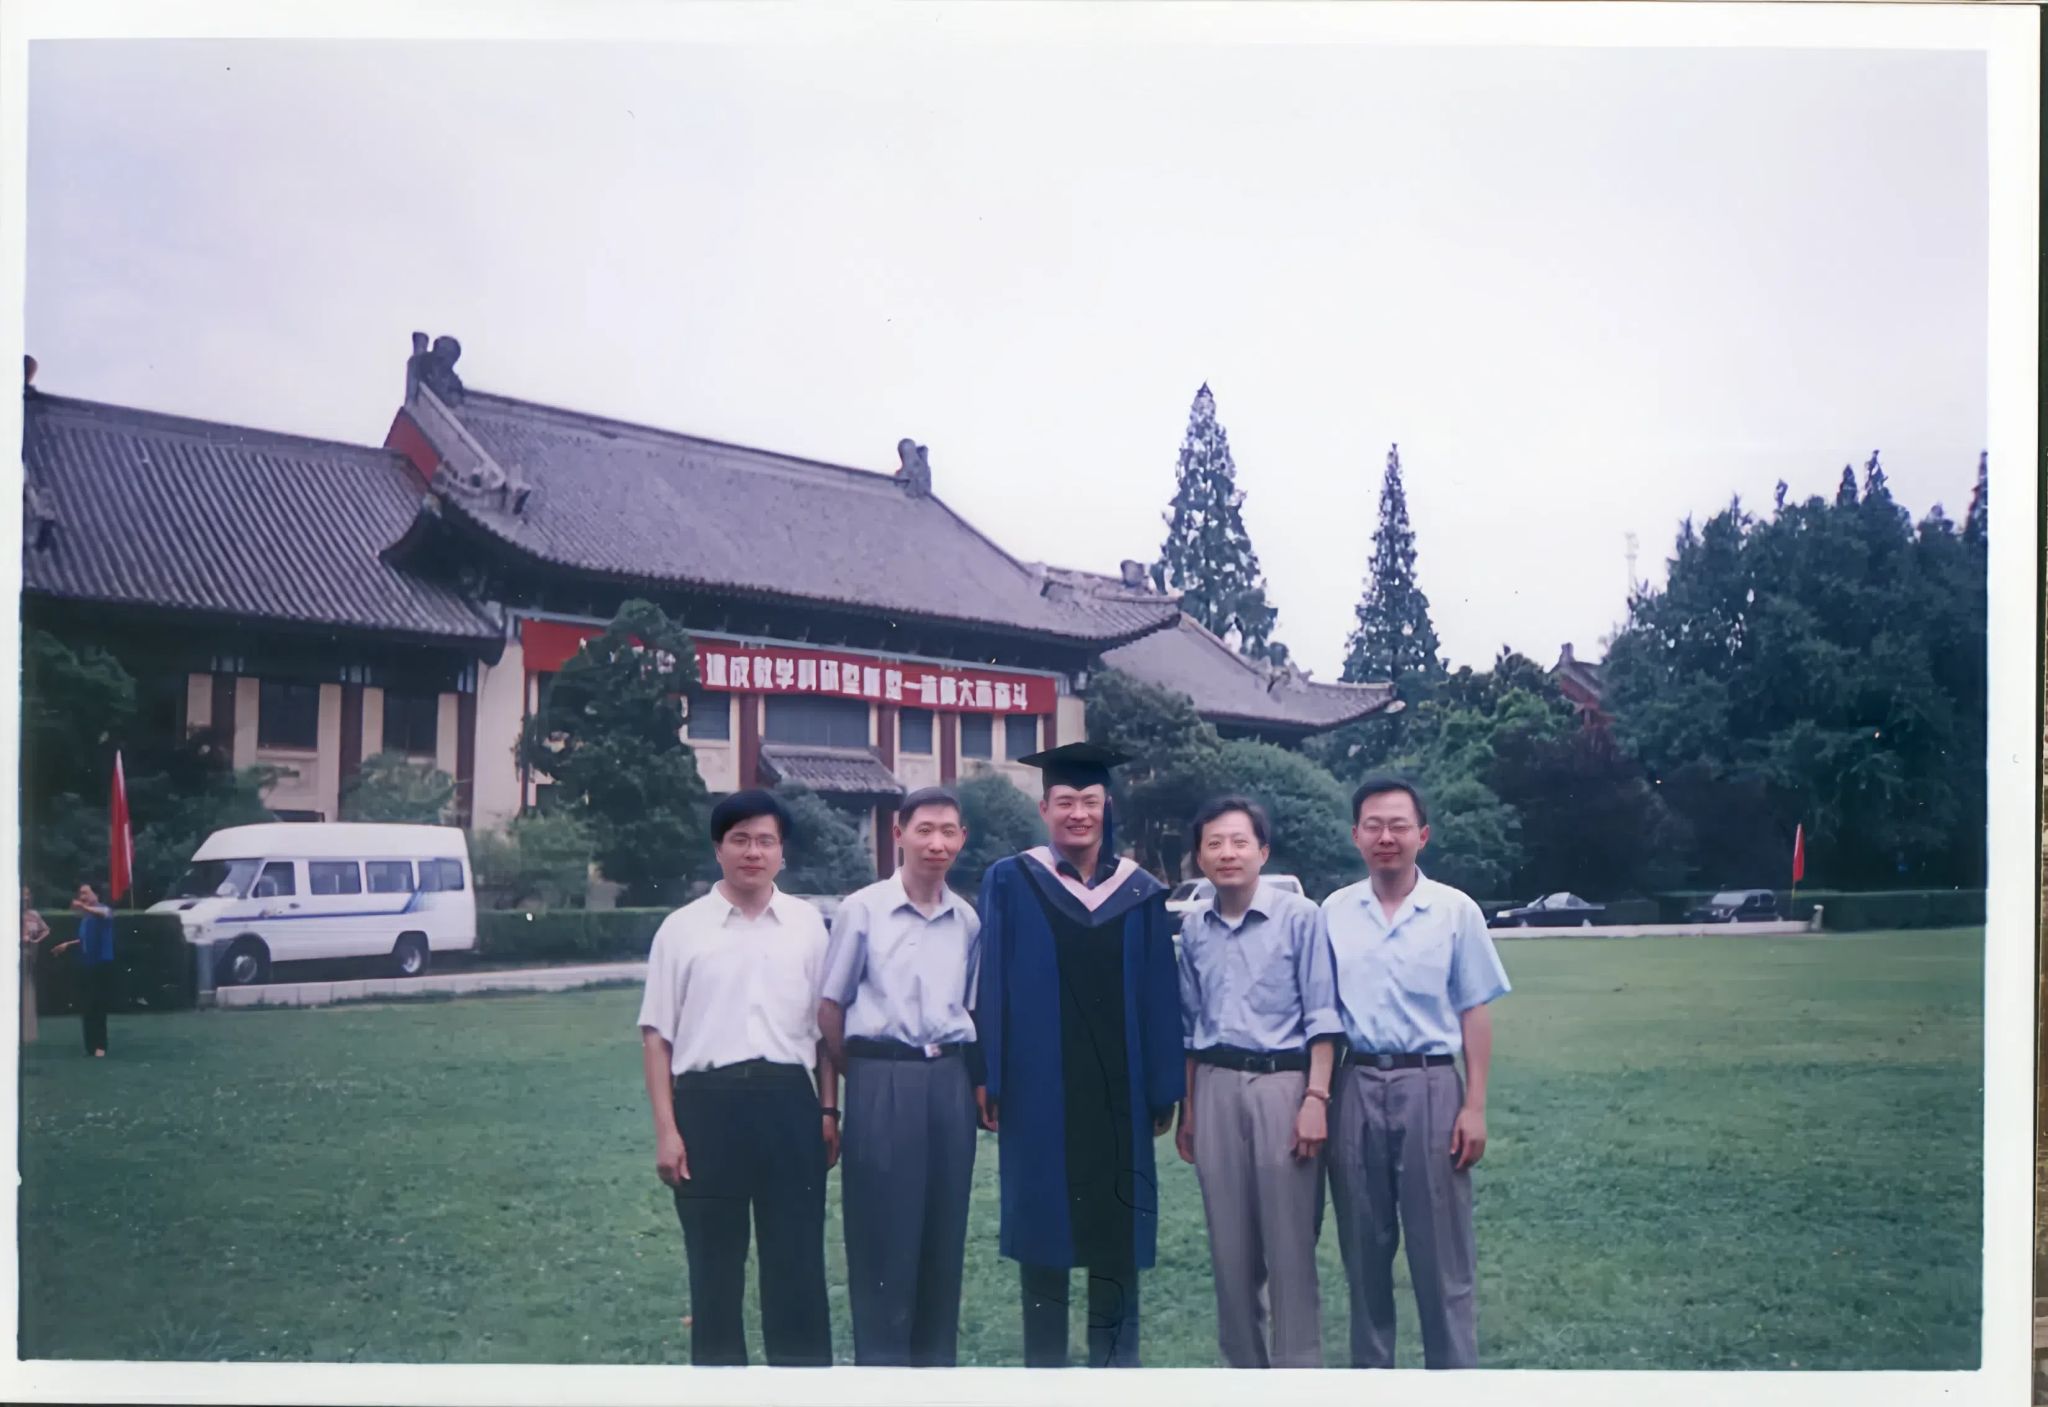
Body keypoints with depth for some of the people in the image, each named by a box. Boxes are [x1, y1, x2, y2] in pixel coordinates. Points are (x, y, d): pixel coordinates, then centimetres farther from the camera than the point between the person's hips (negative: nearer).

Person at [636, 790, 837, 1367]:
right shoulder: (682, 928, 2)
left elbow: (825, 1025, 11)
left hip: (789, 1102, 1)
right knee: (714, 1264, 9)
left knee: (798, 1260, 5)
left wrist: (829, 1111, 6)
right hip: (709, 1103, -1)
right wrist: (666, 1130, -3)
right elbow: (657, 1035, 2)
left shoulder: (807, 924, 6)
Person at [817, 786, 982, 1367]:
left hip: (949, 1082, 4)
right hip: (882, 1082, -4)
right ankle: (881, 1359, 14)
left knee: (943, 1229, 11)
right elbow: (830, 1005, 0)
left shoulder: (967, 920, 7)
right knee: (882, 1231, 2)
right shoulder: (863, 909, -5)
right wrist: (861, 1075, 3)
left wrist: (973, 1075, 10)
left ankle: (936, 1356, 24)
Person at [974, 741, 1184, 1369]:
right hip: (1038, 1085, -2)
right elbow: (993, 988, -2)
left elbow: (1159, 997, 5)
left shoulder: (1140, 892, 6)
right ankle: (1044, 1364, 17)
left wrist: (1165, 1091, 2)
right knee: (1042, 1223, 6)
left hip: (1117, 1087, 2)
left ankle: (1114, 1360, 19)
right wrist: (990, 1080, -7)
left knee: (1117, 1228, 7)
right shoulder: (1011, 884, 0)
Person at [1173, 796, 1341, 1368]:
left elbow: (1321, 1016, -6)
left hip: (1282, 1083, -4)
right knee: (1229, 1246, 10)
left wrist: (1316, 1098, -13)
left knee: (1290, 1244, -1)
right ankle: (1244, 1366, 23)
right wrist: (1186, 1108, 15)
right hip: (1216, 1088, 5)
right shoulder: (1194, 927, 9)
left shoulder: (1300, 916, -6)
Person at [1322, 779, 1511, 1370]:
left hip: (1430, 1087, -2)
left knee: (1440, 1250, 3)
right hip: (1355, 1088, 2)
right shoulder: (1333, 913, 4)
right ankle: (1369, 1371, 24)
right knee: (1363, 1247, 11)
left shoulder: (1456, 910, -2)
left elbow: (1474, 1014, 0)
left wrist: (1474, 1106, -5)